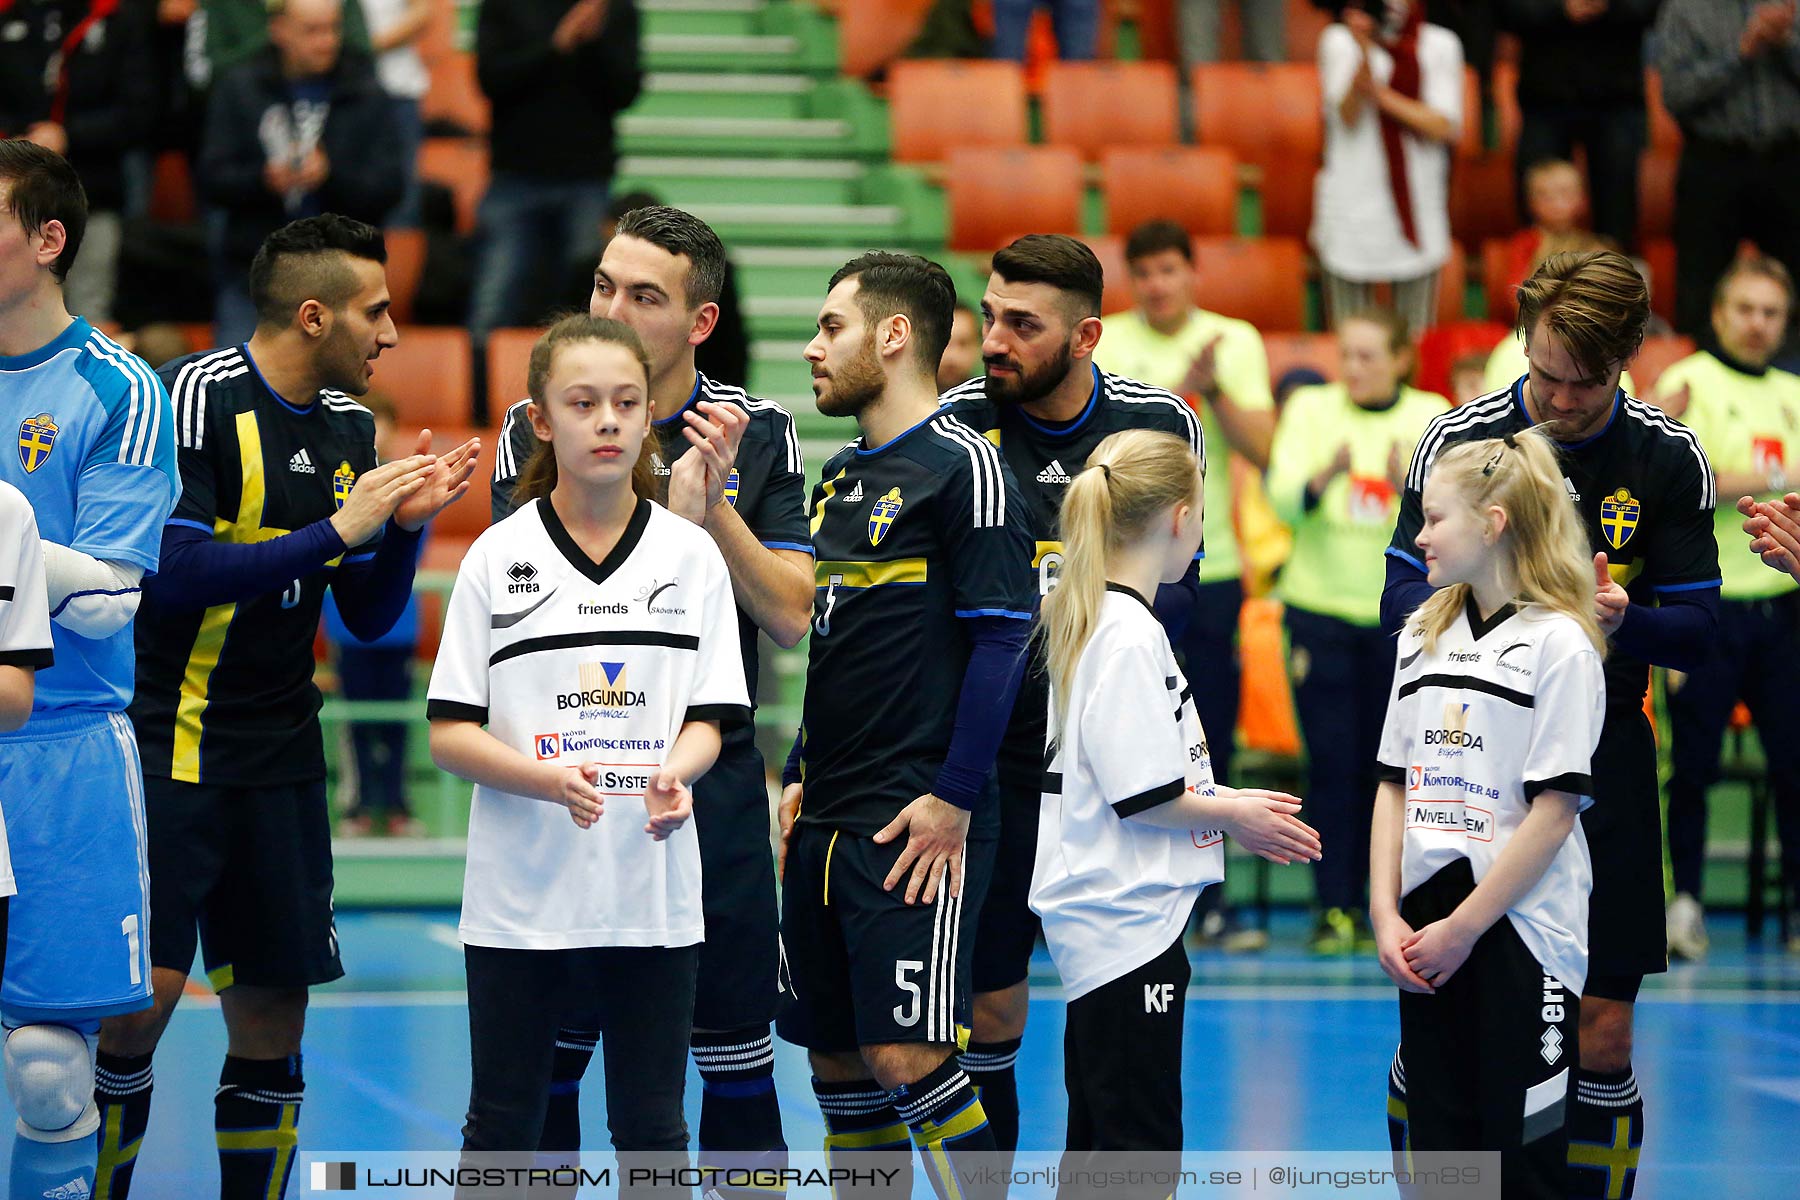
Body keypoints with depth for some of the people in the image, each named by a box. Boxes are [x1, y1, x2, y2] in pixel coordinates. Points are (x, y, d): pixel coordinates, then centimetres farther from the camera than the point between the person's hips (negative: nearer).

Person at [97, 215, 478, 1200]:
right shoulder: (198, 397, -11)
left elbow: (368, 619, 15)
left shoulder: (351, 426, 10)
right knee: (143, 998, -12)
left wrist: (405, 524, -3)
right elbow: (175, 575, -20)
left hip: (282, 755, 6)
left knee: (272, 1022, 5)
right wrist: (337, 531, -19)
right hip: (169, 747, -6)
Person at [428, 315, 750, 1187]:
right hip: (519, 893, -1)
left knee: (652, 1129, 8)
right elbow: (450, 734, -3)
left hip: (652, 890, 1)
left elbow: (708, 719, 3)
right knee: (501, 1126, 7)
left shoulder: (692, 554, 3)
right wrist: (552, 779, -21)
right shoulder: (497, 557, -1)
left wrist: (675, 773, -21)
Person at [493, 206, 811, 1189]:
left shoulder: (759, 434, 3)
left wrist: (717, 508, -16)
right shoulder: (536, 427, 0)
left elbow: (788, 615, -2)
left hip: (712, 784, 1)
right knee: (547, 1052, 2)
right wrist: (672, 511, -23)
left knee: (737, 1055, 4)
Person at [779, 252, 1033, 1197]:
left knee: (910, 1054, -14)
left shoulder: (962, 466, -9)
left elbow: (1001, 640, -14)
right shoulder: (841, 475, 17)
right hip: (828, 824, 9)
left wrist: (951, 801, -17)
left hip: (916, 826, -9)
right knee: (834, 1056, 9)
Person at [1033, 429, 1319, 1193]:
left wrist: (1228, 810, 13)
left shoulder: (1092, 619, 12)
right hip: (1128, 919, -10)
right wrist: (1233, 814, -6)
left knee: (1099, 1137, 15)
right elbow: (1141, 797, -21)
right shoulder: (1129, 635, -18)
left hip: (1104, 920, 10)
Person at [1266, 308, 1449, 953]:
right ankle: (1332, 908, -1)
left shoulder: (1432, 417, 1)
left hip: (1403, 611, 0)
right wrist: (1324, 477, -30)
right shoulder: (1311, 409, 2)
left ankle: (1360, 903, 12)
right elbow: (1284, 499, -10)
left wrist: (1409, 484, -30)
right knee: (1330, 761, -4)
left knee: (1383, 764, 1)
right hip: (1320, 608, 0)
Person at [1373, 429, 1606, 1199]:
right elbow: (1396, 784, 12)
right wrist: (1386, 916, -1)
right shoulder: (1422, 637, 12)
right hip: (1429, 936, 6)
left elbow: (1555, 808, -13)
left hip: (1518, 933, -6)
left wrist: (1465, 926, -14)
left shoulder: (1559, 643, -8)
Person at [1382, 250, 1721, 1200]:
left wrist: (1624, 620, -20)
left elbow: (1698, 628, 1)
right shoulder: (1458, 439, -3)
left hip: (1601, 761, 0)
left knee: (1601, 1038, 0)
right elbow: (1402, 600, 0)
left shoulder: (1670, 460, -1)